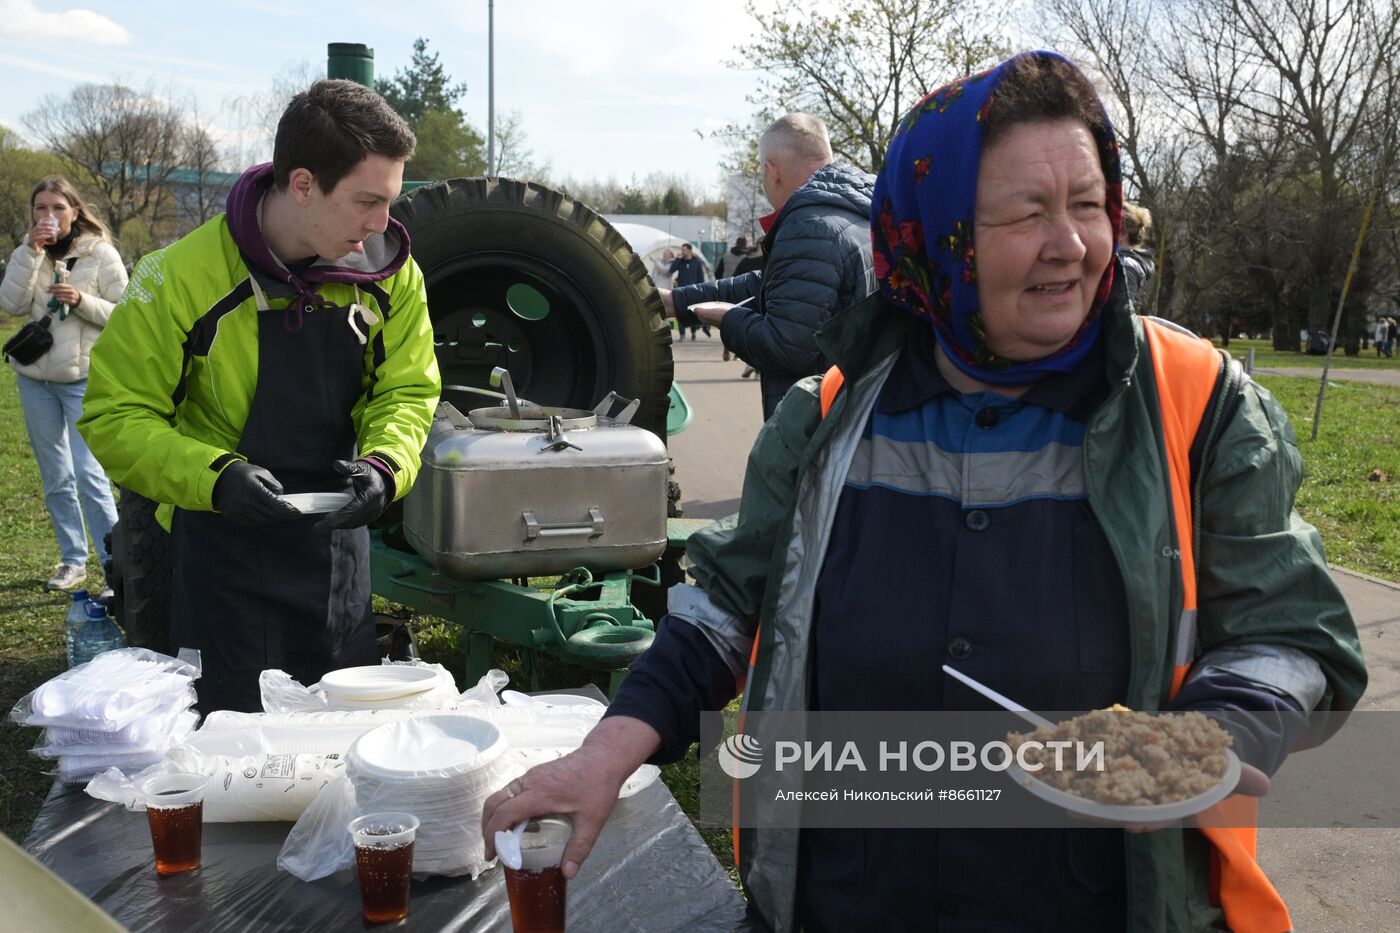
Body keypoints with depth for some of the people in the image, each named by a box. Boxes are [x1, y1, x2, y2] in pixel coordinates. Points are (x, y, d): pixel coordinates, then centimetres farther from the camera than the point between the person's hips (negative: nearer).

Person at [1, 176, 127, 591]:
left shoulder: (101, 254, -4)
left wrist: (81, 301, -21)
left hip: (83, 378, -5)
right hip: (34, 376, 5)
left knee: (88, 472, -13)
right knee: (55, 476, 12)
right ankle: (73, 560, 24)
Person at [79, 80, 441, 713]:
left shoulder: (388, 271, -5)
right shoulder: (182, 277, -17)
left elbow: (407, 391, 3)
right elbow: (115, 417, -11)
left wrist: (386, 464, -18)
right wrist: (214, 477, -28)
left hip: (339, 538, 4)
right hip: (221, 547, -3)